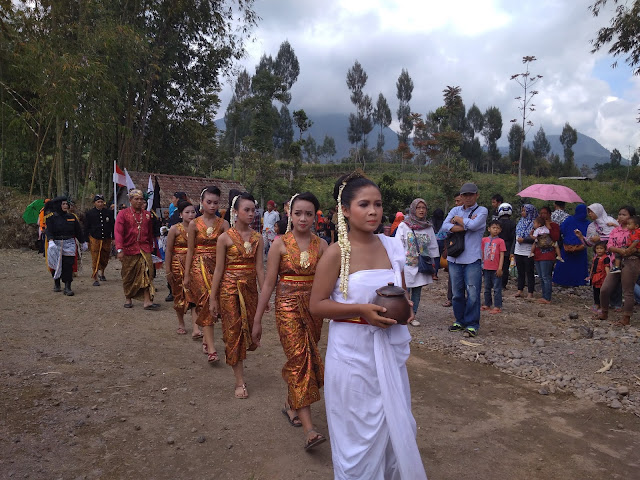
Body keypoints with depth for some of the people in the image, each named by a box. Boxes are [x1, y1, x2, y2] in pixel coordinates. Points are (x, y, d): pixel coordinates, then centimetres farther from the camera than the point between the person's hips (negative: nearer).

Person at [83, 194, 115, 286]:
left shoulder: (109, 213, 5)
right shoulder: (89, 214, 1)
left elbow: (113, 226, 9)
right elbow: (86, 228, 3)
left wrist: (113, 238, 5)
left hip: (106, 239, 3)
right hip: (94, 239, -2)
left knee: (105, 259, 13)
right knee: (95, 260, -6)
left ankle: (101, 273, 39)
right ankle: (95, 279, -1)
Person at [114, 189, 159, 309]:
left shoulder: (147, 214, 10)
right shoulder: (123, 213, -1)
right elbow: (118, 232, -9)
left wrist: (150, 247, 15)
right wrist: (120, 249, -18)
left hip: (144, 249, 2)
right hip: (129, 250, -2)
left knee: (147, 274, -8)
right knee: (129, 276, 10)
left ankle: (147, 301, -9)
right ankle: (128, 299, 28)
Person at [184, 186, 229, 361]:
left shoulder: (223, 224, 2)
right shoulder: (194, 224, 0)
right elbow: (190, 250, 3)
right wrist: (186, 275, 3)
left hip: (217, 265, 2)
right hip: (199, 266, -2)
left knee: (210, 301, 9)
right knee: (207, 300, -13)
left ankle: (206, 339, 28)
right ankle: (211, 348, -15)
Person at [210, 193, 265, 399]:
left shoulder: (257, 238, 3)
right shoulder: (225, 238, -6)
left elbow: (259, 268, 1)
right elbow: (219, 270, -5)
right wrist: (213, 298, -4)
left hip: (250, 288, 4)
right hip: (230, 288, -3)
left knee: (251, 329, 7)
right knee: (234, 331, 1)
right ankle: (240, 382, 9)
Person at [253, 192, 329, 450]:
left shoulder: (321, 244, 3)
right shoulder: (280, 243, -4)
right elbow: (269, 283, -3)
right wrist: (257, 319, -1)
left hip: (313, 307, 4)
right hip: (288, 306, -4)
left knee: (306, 358, 12)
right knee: (299, 358, -11)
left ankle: (290, 404, 37)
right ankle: (308, 428, -10)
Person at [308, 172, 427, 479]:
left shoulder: (392, 247, 1)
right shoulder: (336, 252, -13)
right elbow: (317, 305, -12)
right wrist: (361, 310, -23)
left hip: (390, 348, 5)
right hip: (353, 351, -5)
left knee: (397, 427, 18)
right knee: (359, 434, 12)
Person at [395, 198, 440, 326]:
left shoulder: (428, 227, 9)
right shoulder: (403, 226, -1)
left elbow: (433, 247, 13)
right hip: (407, 264, -3)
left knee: (417, 291, 7)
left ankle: (413, 315, 17)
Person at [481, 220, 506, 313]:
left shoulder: (500, 241, -5)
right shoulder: (484, 240, 6)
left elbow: (502, 255, -7)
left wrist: (500, 268, -12)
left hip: (496, 269, -5)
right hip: (486, 268, 5)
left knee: (497, 288, 1)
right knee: (487, 288, 15)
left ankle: (497, 307, 5)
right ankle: (487, 304, 26)